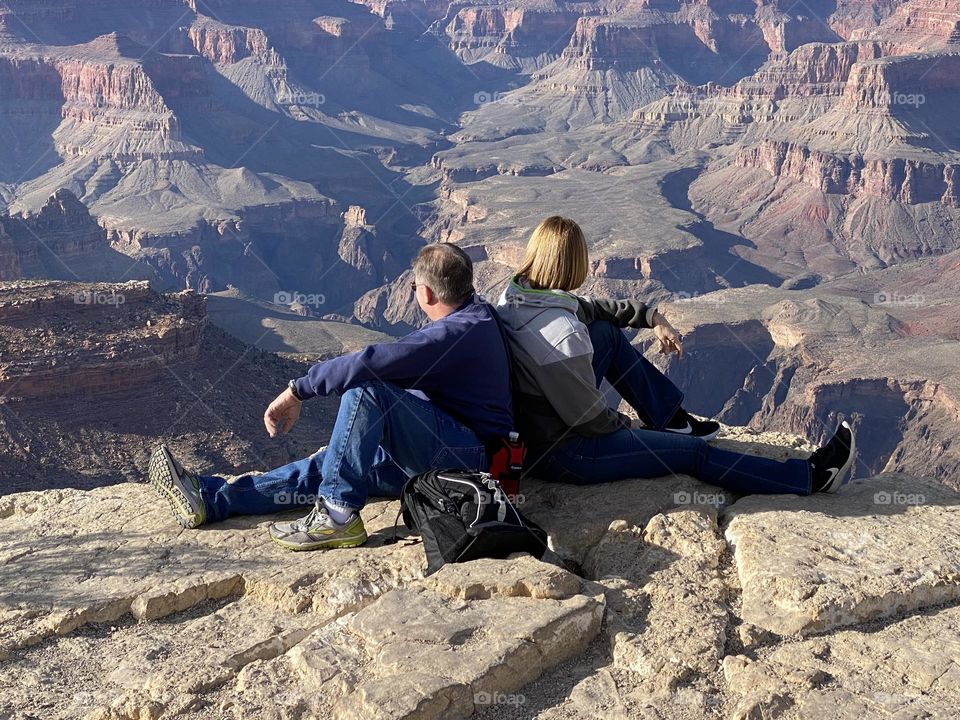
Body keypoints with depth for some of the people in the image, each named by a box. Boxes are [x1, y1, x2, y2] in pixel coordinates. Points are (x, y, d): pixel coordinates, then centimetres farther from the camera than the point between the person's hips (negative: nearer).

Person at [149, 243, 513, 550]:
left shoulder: (457, 334, -21)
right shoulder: (474, 313, 12)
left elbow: (369, 364, -29)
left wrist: (297, 391, -20)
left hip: (468, 457, -11)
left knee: (364, 391, -27)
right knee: (327, 464, 4)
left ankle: (338, 515, -22)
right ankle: (209, 498, 1)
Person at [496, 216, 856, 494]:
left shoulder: (513, 297, -6)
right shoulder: (563, 337, -32)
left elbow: (585, 308, 11)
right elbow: (590, 419, -23)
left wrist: (651, 317, 10)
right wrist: (623, 424, -1)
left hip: (524, 430, 9)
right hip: (559, 454, -8)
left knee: (608, 334, 17)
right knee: (696, 452, 0)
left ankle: (671, 418, 32)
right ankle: (811, 477, 13)